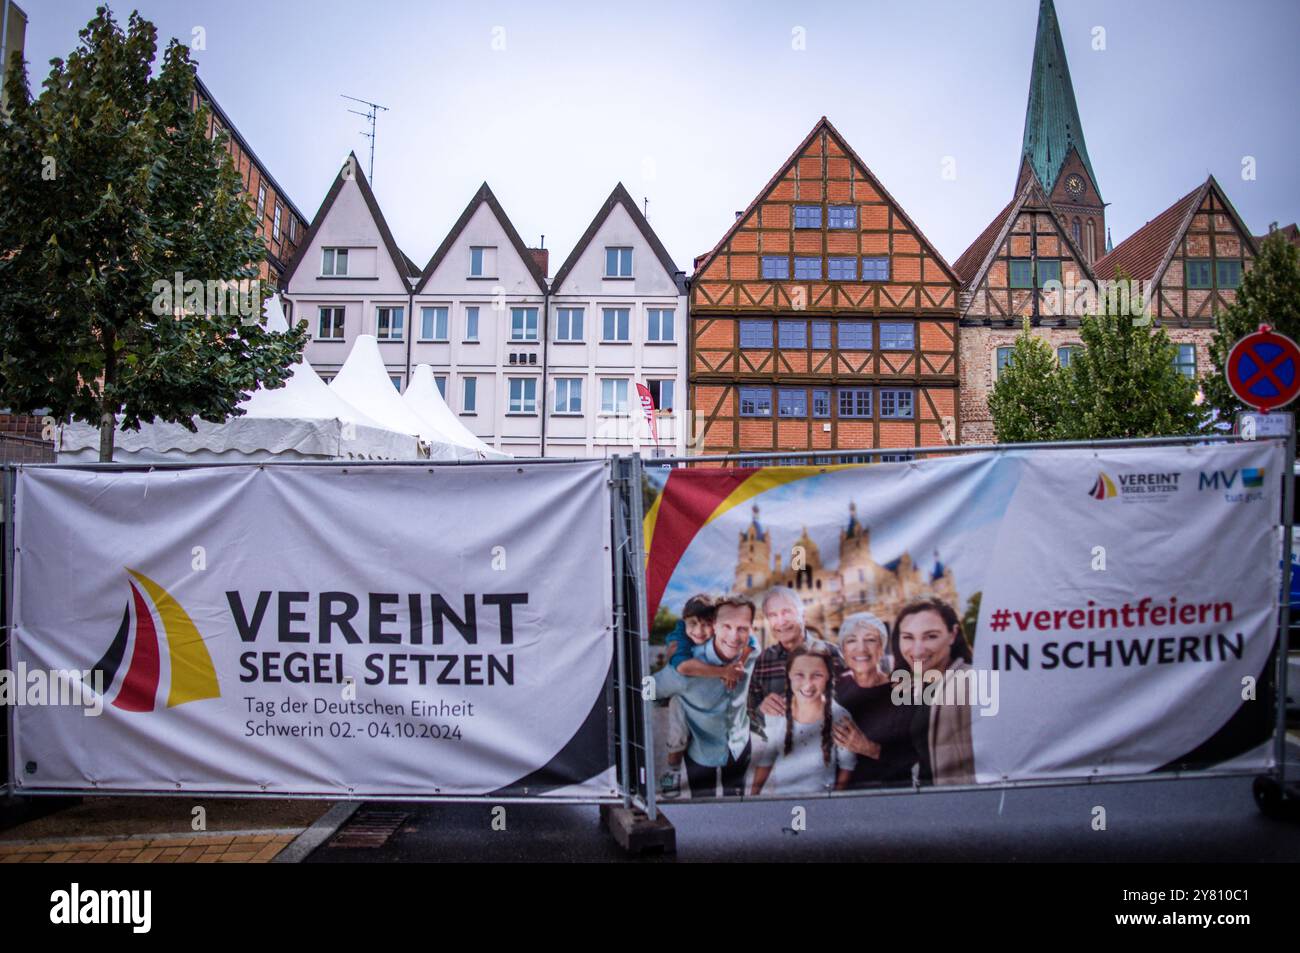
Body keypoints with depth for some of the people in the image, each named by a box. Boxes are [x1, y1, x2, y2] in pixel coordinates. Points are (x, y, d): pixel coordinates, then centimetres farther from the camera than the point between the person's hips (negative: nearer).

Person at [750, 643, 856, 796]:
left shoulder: (839, 717, -11)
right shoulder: (775, 713, -5)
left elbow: (847, 766, 0)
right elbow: (764, 761, 6)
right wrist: (754, 794, 1)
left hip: (822, 797, 2)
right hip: (779, 796, -2)